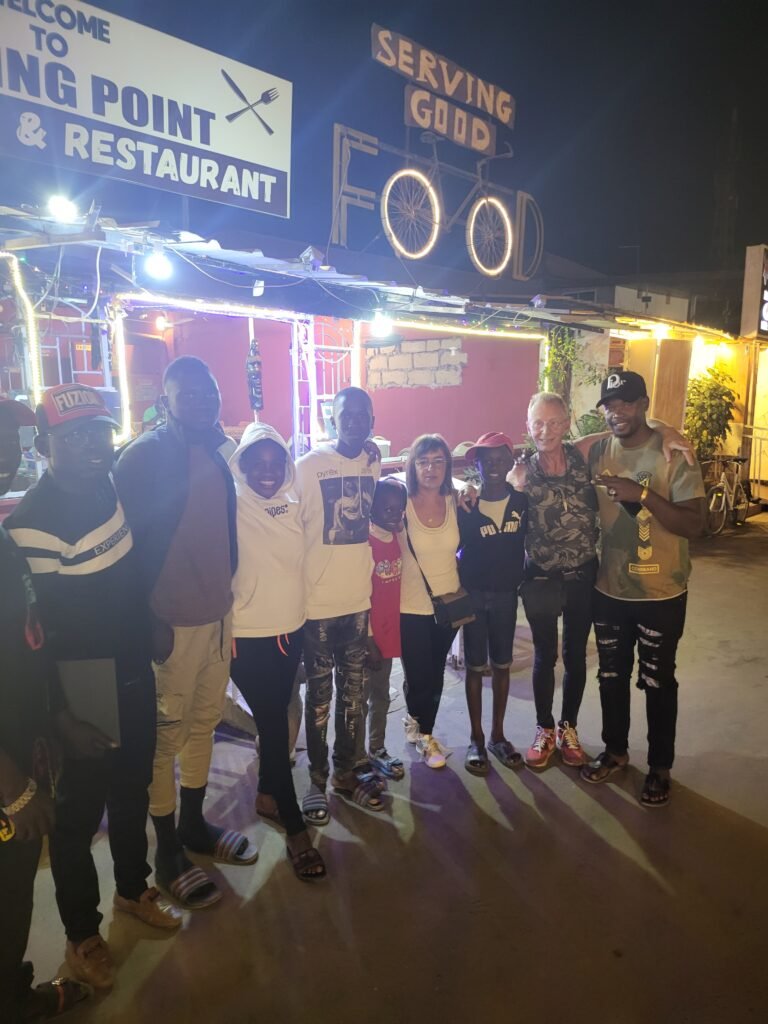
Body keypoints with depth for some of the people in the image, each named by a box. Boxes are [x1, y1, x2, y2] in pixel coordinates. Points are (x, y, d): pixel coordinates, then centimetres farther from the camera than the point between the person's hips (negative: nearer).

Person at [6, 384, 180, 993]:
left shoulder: (106, 483, -3)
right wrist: (63, 718, -19)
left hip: (135, 678, 6)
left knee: (133, 793, 23)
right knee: (79, 815, 14)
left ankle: (133, 888, 47)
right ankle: (82, 933, 37)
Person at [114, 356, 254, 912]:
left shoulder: (216, 454, 9)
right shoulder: (144, 456, -11)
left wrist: (228, 591, 12)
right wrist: (148, 619, -14)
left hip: (219, 612, 7)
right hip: (171, 620, -6)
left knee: (205, 722, 17)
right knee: (165, 736, 6)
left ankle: (194, 824, 35)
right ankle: (168, 851, 23)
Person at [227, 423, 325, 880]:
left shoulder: (294, 506, 3)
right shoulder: (233, 510, -12)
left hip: (291, 628, 5)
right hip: (248, 635, -5)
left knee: (278, 718, 18)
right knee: (273, 724, 0)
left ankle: (268, 794, 40)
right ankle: (296, 827, 14)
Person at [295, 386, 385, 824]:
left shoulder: (375, 466, 4)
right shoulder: (308, 466, -9)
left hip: (361, 599, 4)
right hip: (319, 602, -4)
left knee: (354, 693, 15)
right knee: (320, 696, 9)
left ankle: (347, 772, 31)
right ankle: (318, 780, 25)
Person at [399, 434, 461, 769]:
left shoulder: (455, 503, -3)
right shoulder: (402, 505, -13)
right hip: (412, 606, -3)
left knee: (435, 675, 17)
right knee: (419, 676, 7)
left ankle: (418, 724, 44)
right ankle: (424, 733, 36)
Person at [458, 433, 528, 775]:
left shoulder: (521, 500, -5)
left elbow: (528, 542, 4)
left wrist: (522, 579, -2)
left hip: (506, 592, 2)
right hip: (473, 593, -2)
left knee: (502, 665, 13)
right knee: (475, 666, 8)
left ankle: (498, 735, 28)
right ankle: (476, 738, 21)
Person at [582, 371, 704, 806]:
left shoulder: (674, 456, -13)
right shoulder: (597, 452, -1)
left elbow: (694, 524, -19)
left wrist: (643, 495, -30)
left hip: (661, 594, -4)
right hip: (609, 590, 4)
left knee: (658, 682, 11)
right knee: (611, 676, 18)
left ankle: (660, 767, 31)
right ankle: (615, 750, 39)